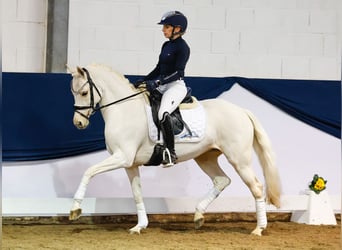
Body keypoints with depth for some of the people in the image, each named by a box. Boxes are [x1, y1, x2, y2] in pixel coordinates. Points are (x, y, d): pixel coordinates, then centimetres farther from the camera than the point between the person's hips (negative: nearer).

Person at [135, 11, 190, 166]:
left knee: (163, 113, -33)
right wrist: (143, 81, 11)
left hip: (176, 86, -10)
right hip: (162, 86, 10)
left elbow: (178, 72, -18)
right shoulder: (166, 45, 16)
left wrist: (157, 82, -25)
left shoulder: (182, 47, -10)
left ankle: (171, 153, -29)